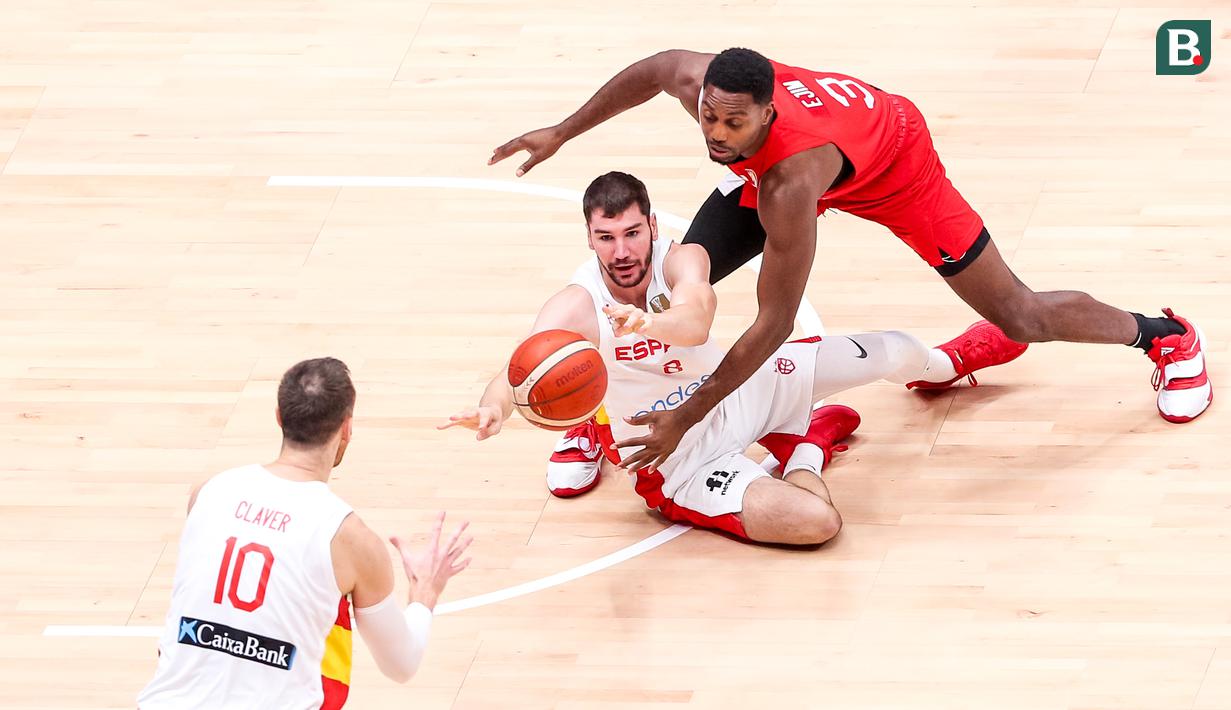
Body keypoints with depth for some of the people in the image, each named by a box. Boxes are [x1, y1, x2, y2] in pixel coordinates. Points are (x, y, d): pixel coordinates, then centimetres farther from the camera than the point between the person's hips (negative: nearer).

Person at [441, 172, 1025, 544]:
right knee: (817, 521, -26)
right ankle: (811, 444, 10)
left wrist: (650, 322, -70)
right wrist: (494, 407, -72)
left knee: (888, 355, 14)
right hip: (680, 466, -4)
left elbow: (696, 318, -45)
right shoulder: (577, 306, -29)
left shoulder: (681, 260, -22)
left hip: (736, 391, 4)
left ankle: (938, 364, 54)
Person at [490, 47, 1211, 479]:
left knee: (1019, 316, 3)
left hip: (895, 160, -6)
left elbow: (773, 325, -43)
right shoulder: (702, 82, -34)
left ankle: (1164, 336, 29)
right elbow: (655, 68, -6)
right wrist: (563, 132, -2)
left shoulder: (792, 180, -49)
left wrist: (687, 419, -40)